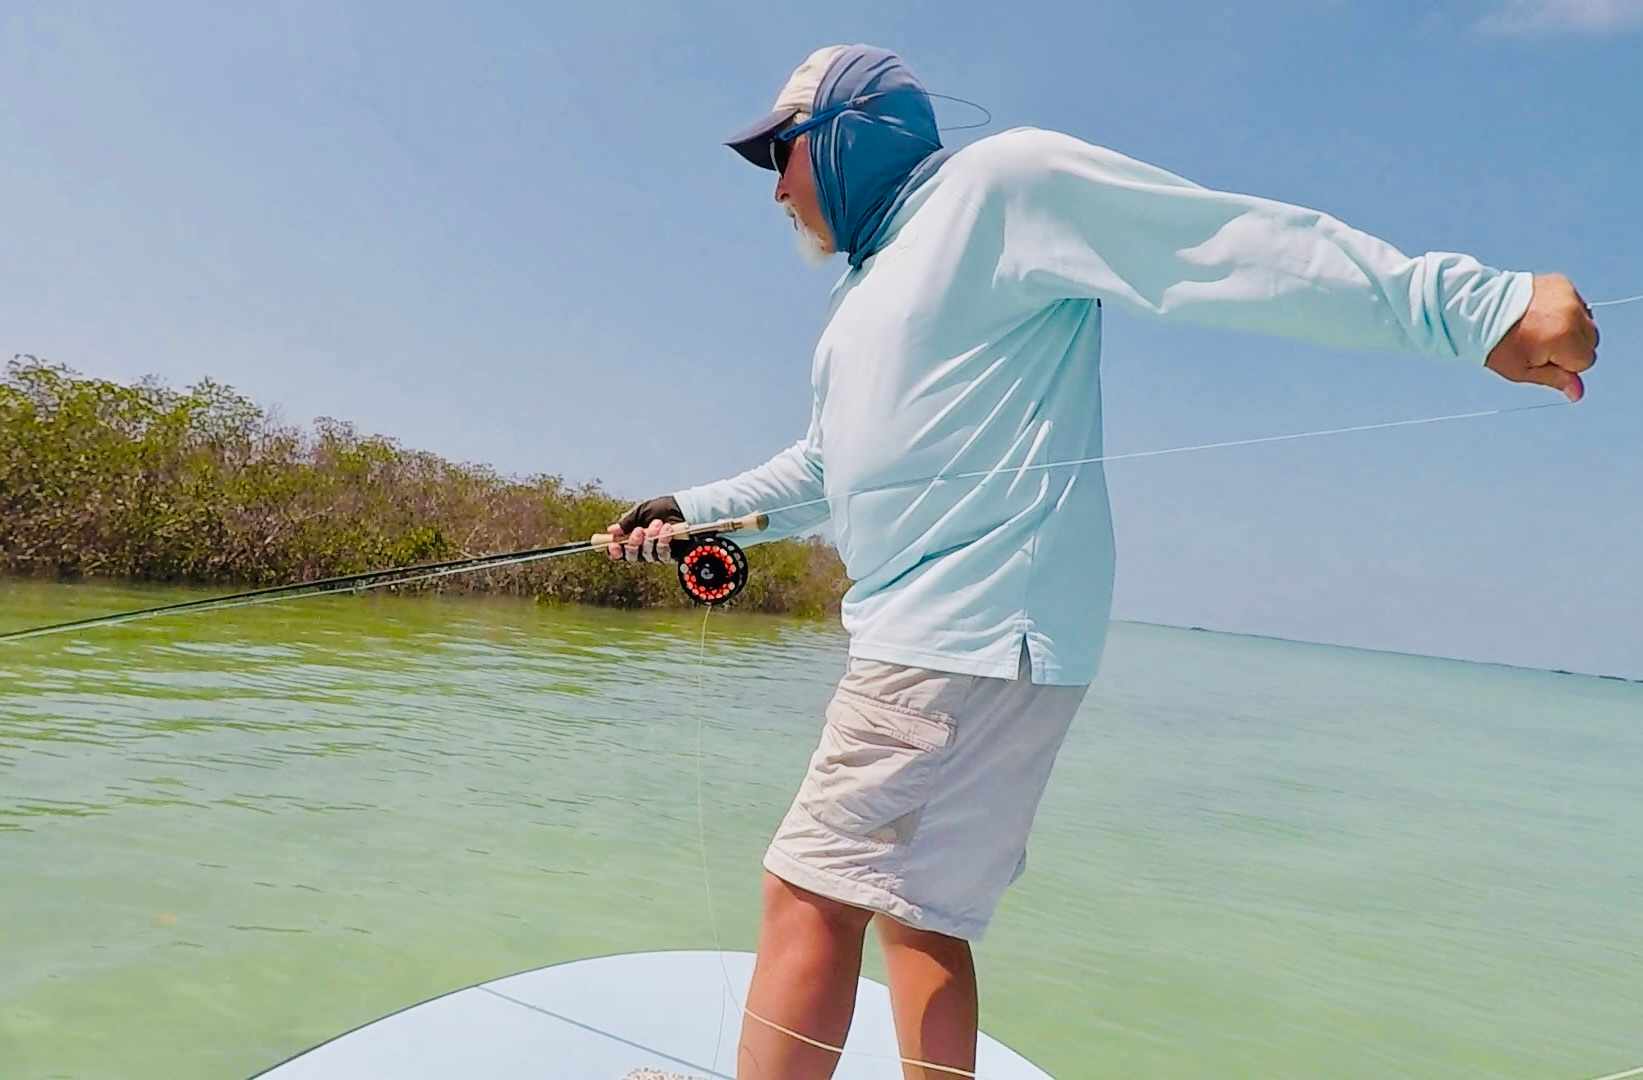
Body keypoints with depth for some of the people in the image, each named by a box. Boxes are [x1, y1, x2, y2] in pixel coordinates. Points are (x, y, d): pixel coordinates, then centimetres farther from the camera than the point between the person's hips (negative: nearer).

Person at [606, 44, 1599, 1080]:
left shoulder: (1005, 180, -4)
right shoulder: (870, 290, 24)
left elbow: (1240, 242, -12)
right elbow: (819, 472, 31)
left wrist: (1474, 303, -18)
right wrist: (695, 510, 25)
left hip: (975, 631, -10)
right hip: (917, 634, 10)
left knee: (811, 892, -8)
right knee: (915, 909, 14)